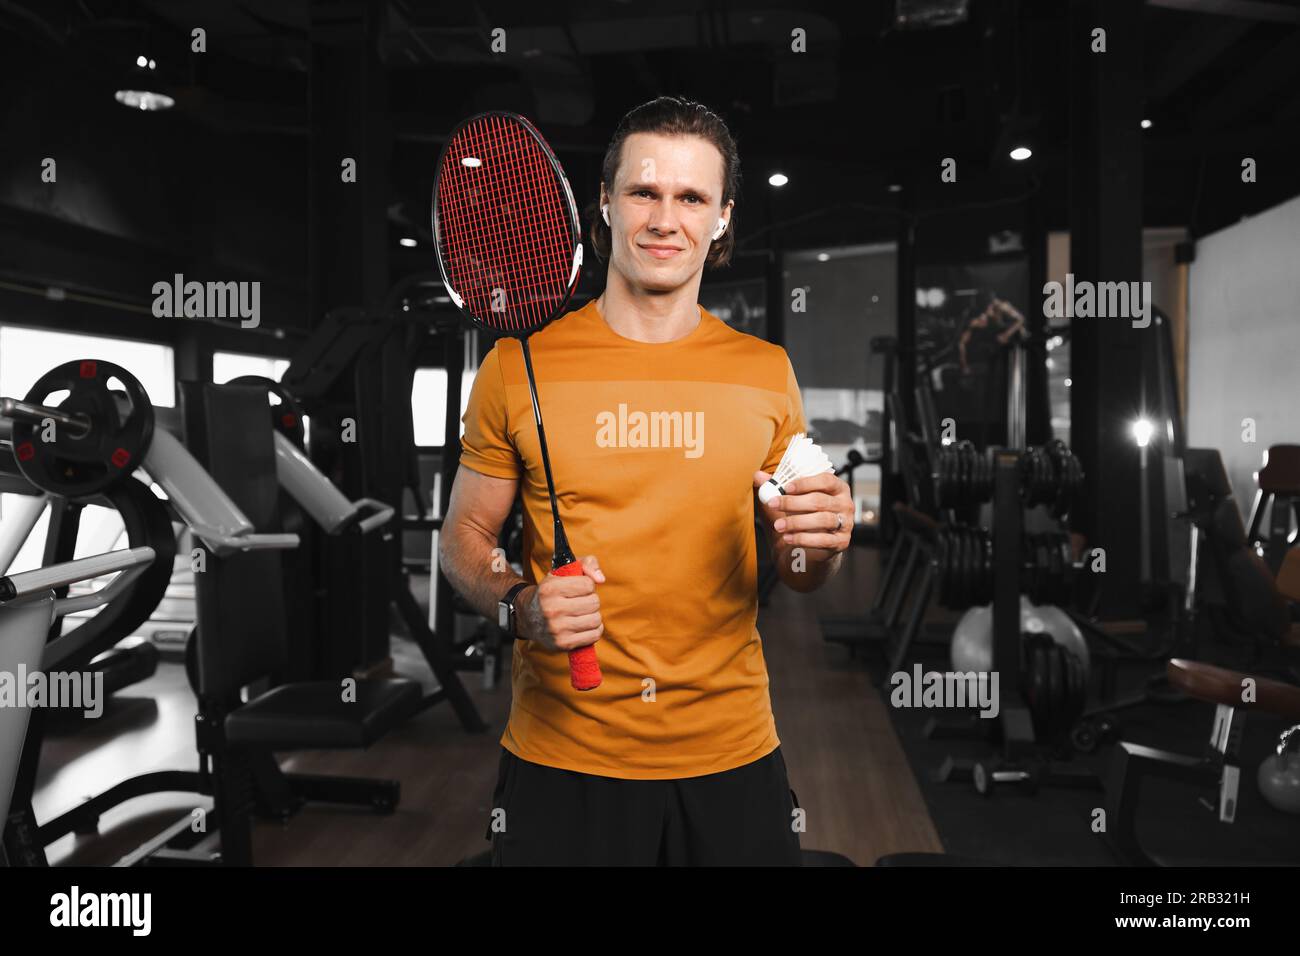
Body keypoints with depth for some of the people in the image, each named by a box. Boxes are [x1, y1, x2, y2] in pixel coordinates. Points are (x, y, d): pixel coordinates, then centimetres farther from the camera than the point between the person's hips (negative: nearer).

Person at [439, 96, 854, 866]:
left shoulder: (766, 371, 1)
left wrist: (820, 543, -15)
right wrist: (521, 606, -17)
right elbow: (464, 537, 3)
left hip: (732, 758, 2)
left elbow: (797, 573, 8)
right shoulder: (519, 365, -5)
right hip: (561, 759, -1)